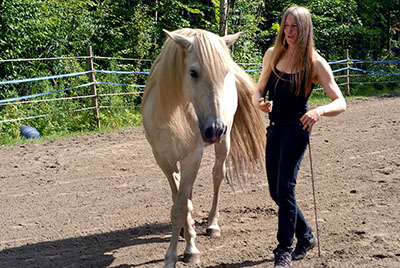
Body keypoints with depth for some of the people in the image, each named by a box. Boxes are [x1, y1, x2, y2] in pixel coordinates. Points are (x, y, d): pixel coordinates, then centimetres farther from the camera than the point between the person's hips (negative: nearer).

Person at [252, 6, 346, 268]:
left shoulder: (315, 63, -10)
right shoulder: (272, 55, 4)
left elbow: (341, 103, -14)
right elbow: (259, 90, 9)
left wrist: (319, 111, -36)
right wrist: (260, 102, -15)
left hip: (297, 128, -6)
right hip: (275, 128, 6)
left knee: (285, 187, -14)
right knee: (276, 191, 11)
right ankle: (306, 236, 31)